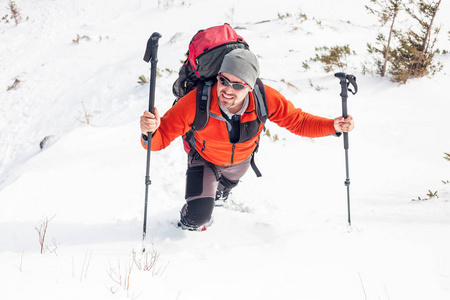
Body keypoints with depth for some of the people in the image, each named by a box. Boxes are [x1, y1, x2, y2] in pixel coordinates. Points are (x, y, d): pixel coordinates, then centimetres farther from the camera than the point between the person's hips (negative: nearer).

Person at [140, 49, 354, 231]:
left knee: (222, 191, 34)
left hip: (241, 160, 3)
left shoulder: (265, 99, -37)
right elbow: (161, 137, -38)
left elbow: (297, 121, -20)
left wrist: (333, 126, -34)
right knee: (198, 217, -16)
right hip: (205, 159, -3)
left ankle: (218, 198, 74)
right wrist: (150, 132, -62)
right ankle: (189, 224, 23)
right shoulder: (196, 103, -43)